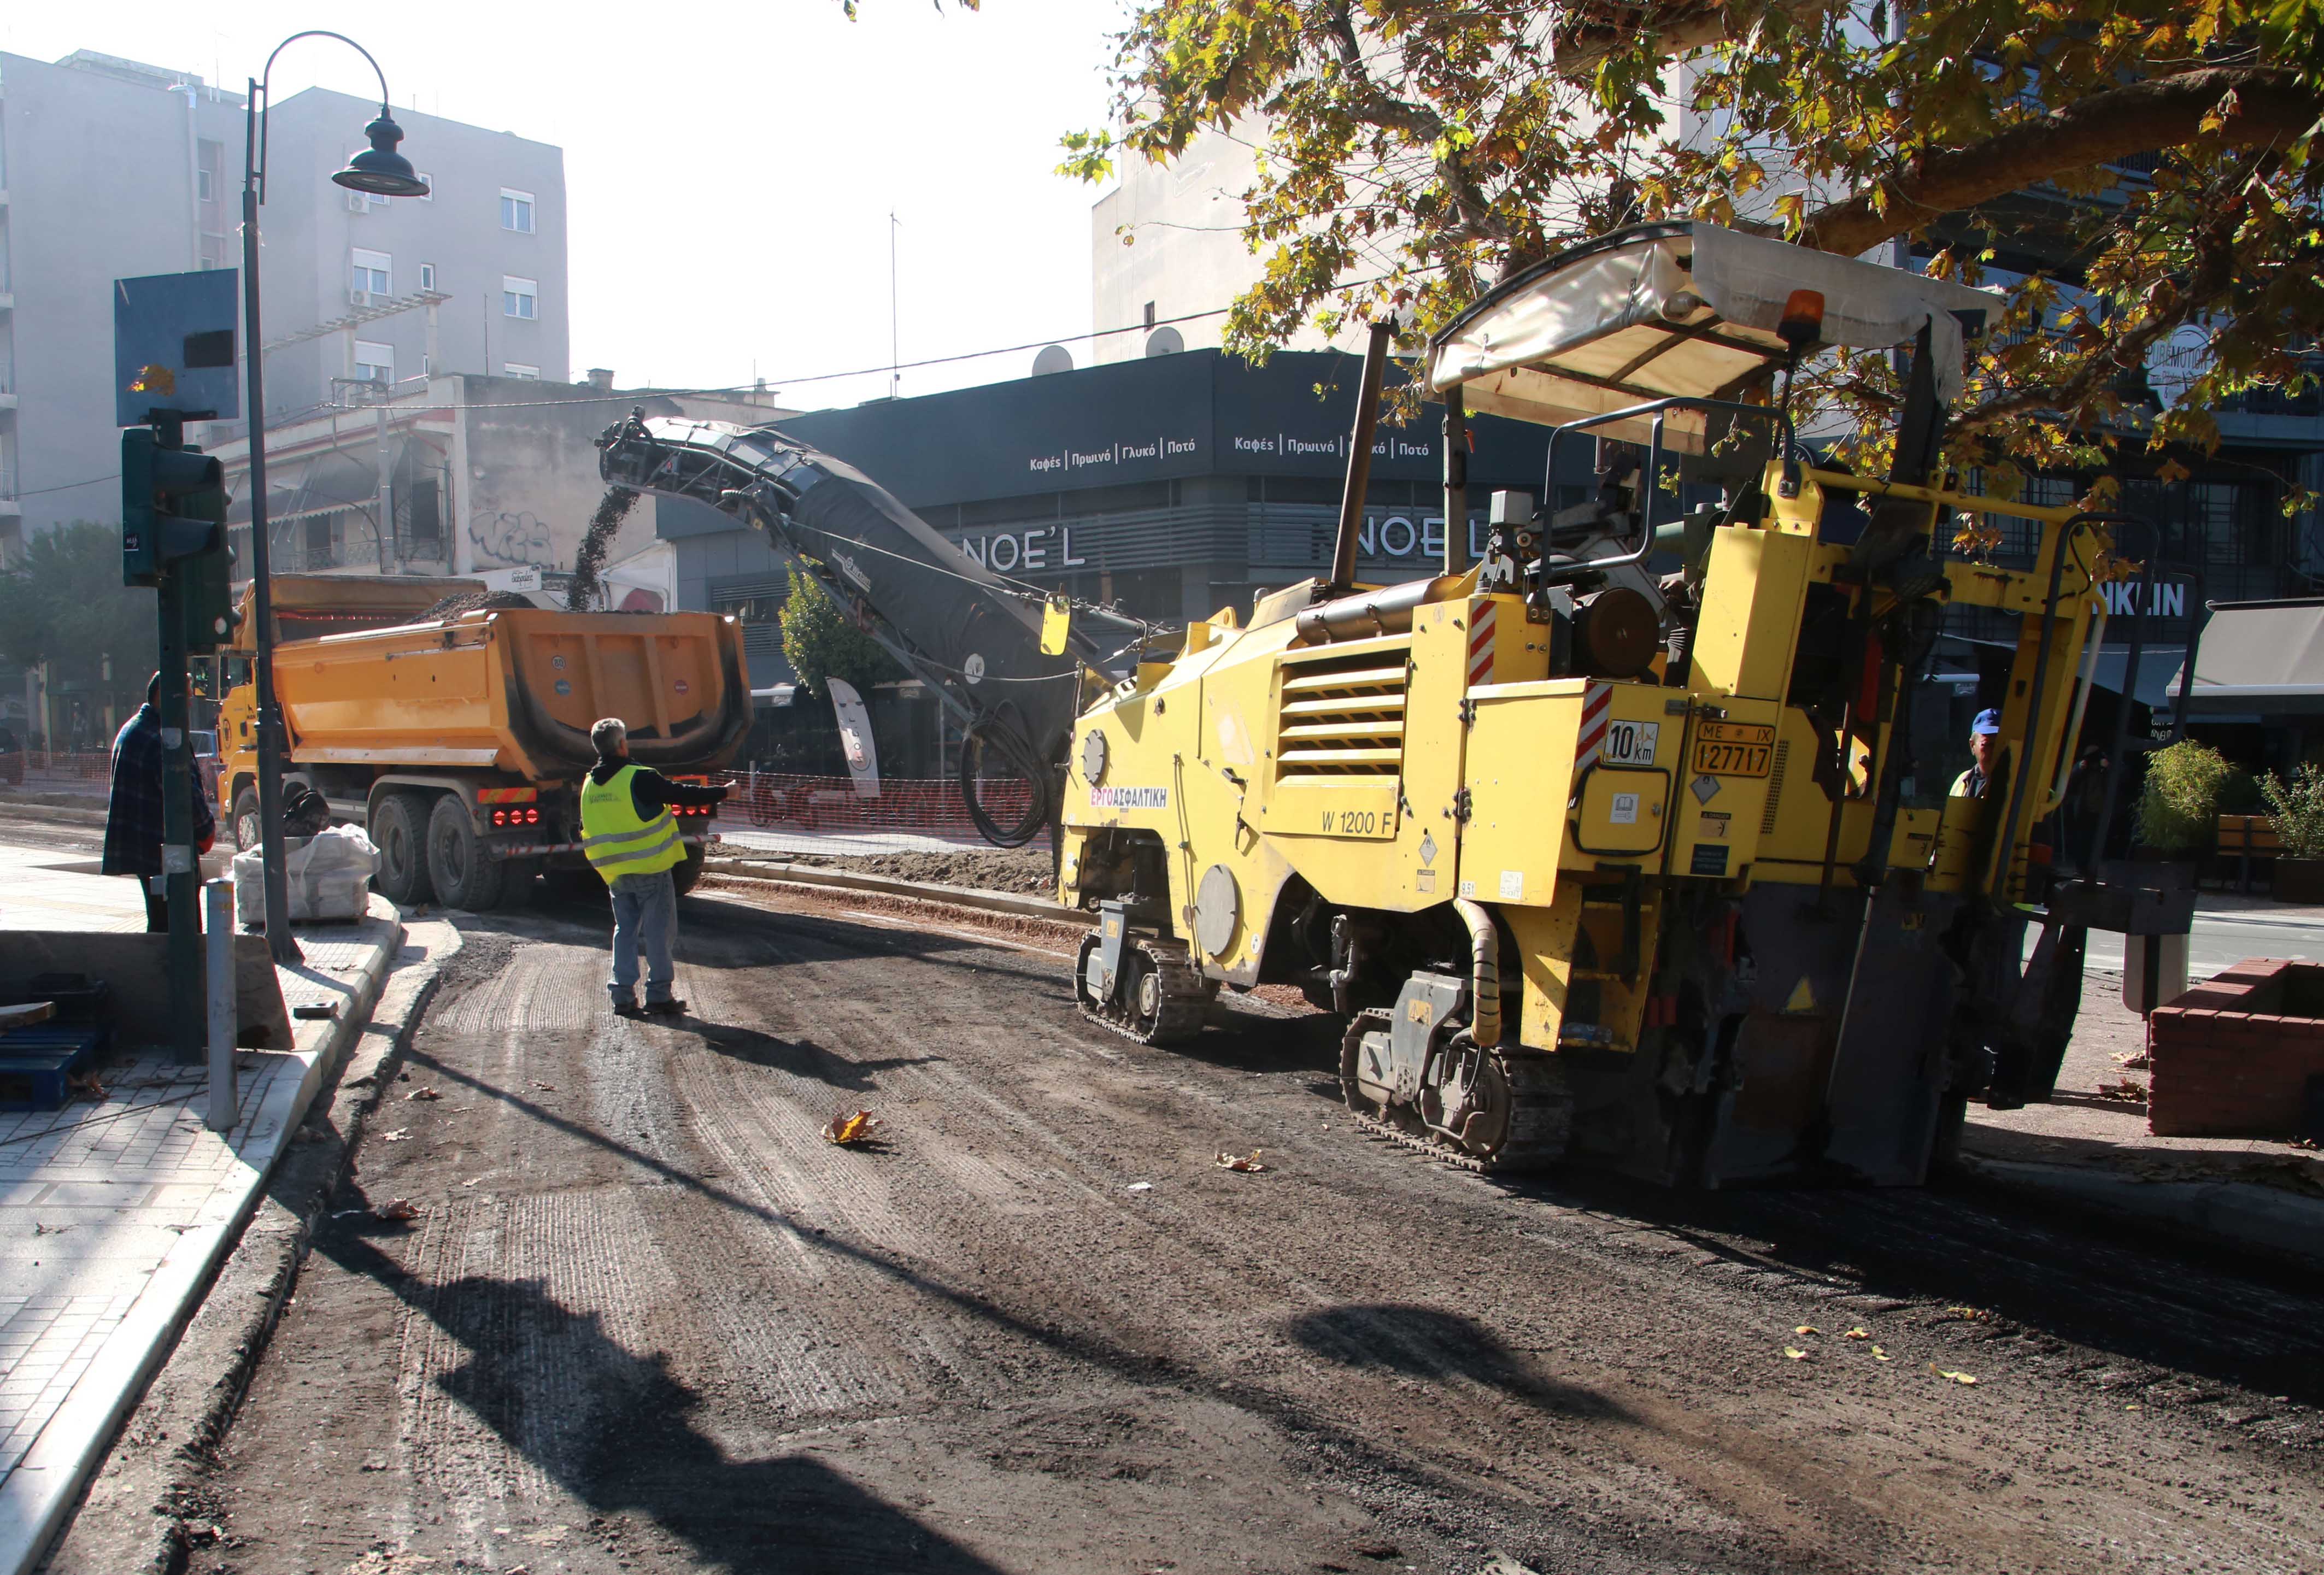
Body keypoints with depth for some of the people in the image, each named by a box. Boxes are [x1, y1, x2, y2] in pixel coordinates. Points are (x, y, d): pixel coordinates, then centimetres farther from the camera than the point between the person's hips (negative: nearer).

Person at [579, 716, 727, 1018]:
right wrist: (723, 792, 0)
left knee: (625, 930, 13)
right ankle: (659, 994, 3)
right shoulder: (639, 779, -15)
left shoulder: (589, 785, 7)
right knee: (658, 931, 2)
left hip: (615, 873, 6)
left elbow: (585, 831, 15)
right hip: (650, 868, -6)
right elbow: (682, 794, -11)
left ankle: (622, 994, 10)